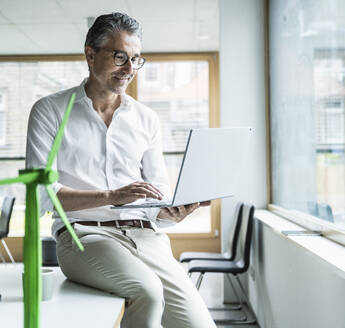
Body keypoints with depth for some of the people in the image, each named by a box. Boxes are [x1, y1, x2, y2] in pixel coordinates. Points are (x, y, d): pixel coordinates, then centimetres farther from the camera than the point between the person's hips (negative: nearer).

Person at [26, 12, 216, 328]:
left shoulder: (147, 119, 17)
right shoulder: (50, 111, 7)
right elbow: (40, 192, -5)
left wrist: (175, 212, -9)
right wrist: (111, 196, -18)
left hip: (145, 235, 4)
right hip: (84, 234, -3)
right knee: (148, 290, -32)